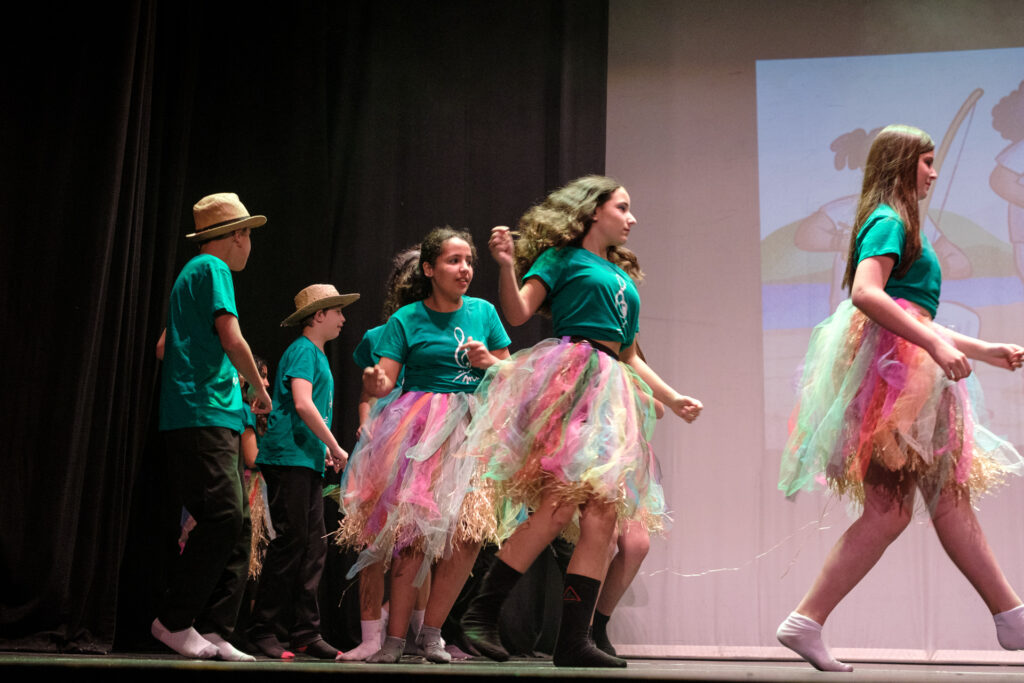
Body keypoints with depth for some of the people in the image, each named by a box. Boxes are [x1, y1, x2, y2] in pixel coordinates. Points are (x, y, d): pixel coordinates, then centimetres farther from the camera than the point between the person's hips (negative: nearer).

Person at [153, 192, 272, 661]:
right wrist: (260, 389, 0)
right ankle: (175, 620, -7)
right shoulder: (212, 268, -3)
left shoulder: (192, 273, 25)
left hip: (213, 420, 10)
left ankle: (214, 631, 1)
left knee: (237, 523, 3)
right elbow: (232, 340, -13)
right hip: (203, 415, -10)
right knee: (224, 517, -14)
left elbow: (165, 346, 32)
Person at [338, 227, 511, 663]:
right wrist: (374, 380, -28)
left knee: (470, 532, -8)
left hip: (473, 430, 3)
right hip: (421, 431, -3)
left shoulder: (483, 312, 11)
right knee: (418, 529, -13)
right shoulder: (406, 320, 2)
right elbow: (381, 383, -5)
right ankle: (395, 639, -4)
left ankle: (431, 634, 6)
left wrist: (488, 361, -5)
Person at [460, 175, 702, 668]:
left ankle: (573, 640, -6)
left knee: (604, 513, -6)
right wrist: (507, 267, -19)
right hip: (568, 377, -7)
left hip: (610, 389, 7)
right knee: (561, 500, -20)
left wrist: (673, 398, 23)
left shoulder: (623, 275, 27)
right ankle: (482, 611, -12)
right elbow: (517, 314, -3)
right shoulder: (561, 257, 9)